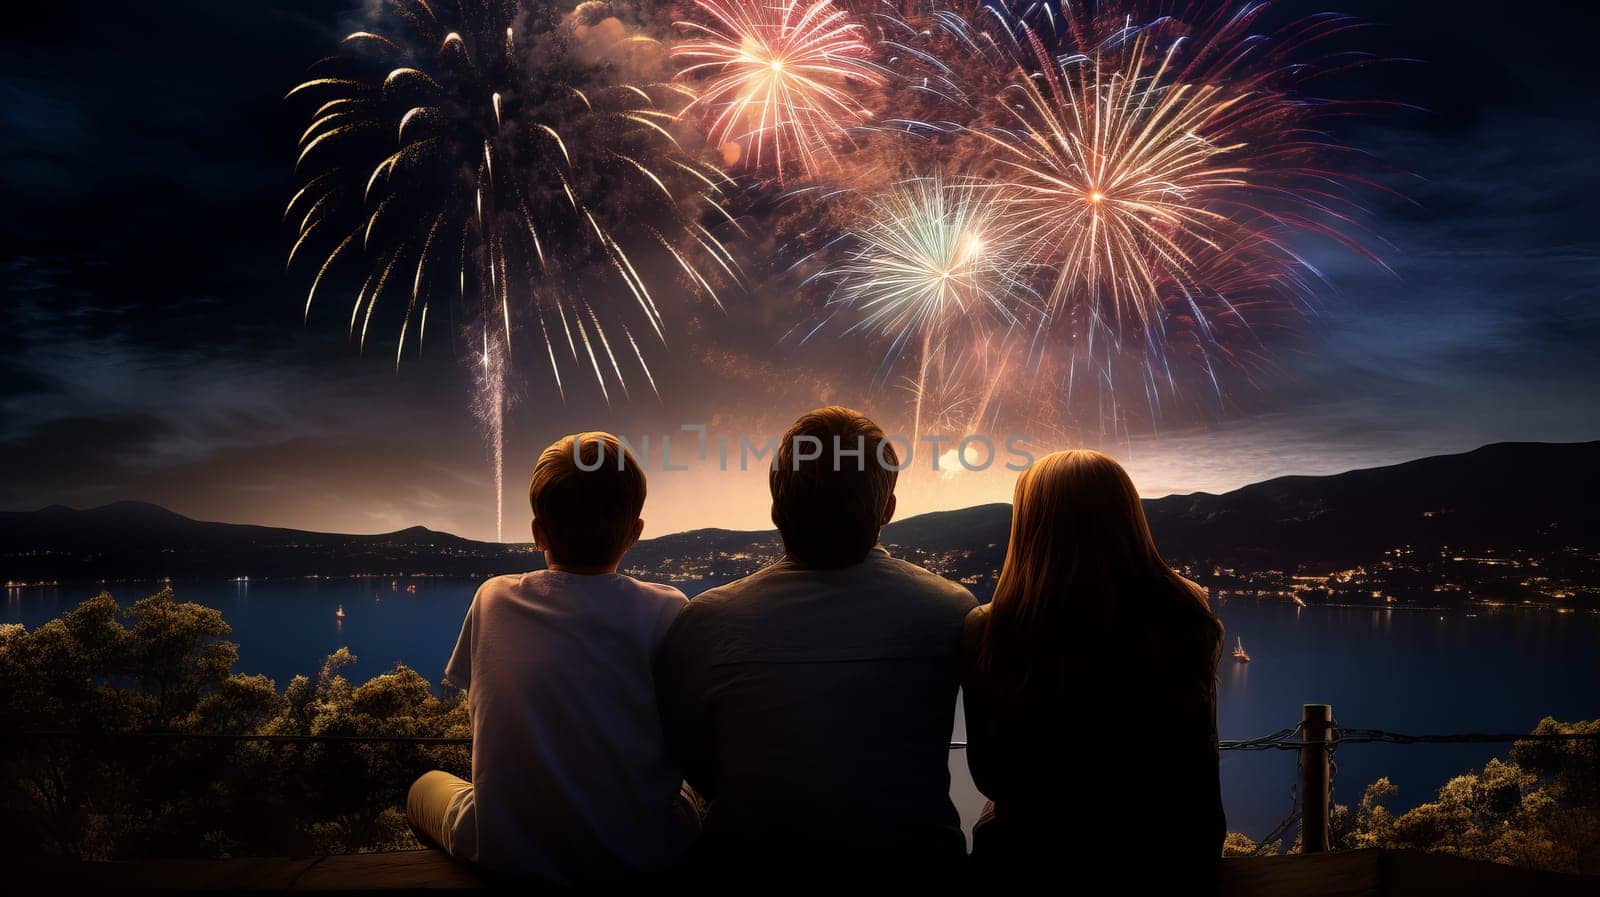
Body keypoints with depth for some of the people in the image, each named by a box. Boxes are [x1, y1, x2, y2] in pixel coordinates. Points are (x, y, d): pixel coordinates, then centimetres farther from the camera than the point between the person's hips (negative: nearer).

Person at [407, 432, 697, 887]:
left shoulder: (492, 599, -6)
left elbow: (482, 716, 6)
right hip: (636, 857, 0)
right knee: (689, 787, 34)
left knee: (428, 785, 33)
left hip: (503, 851, 1)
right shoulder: (663, 611, -13)